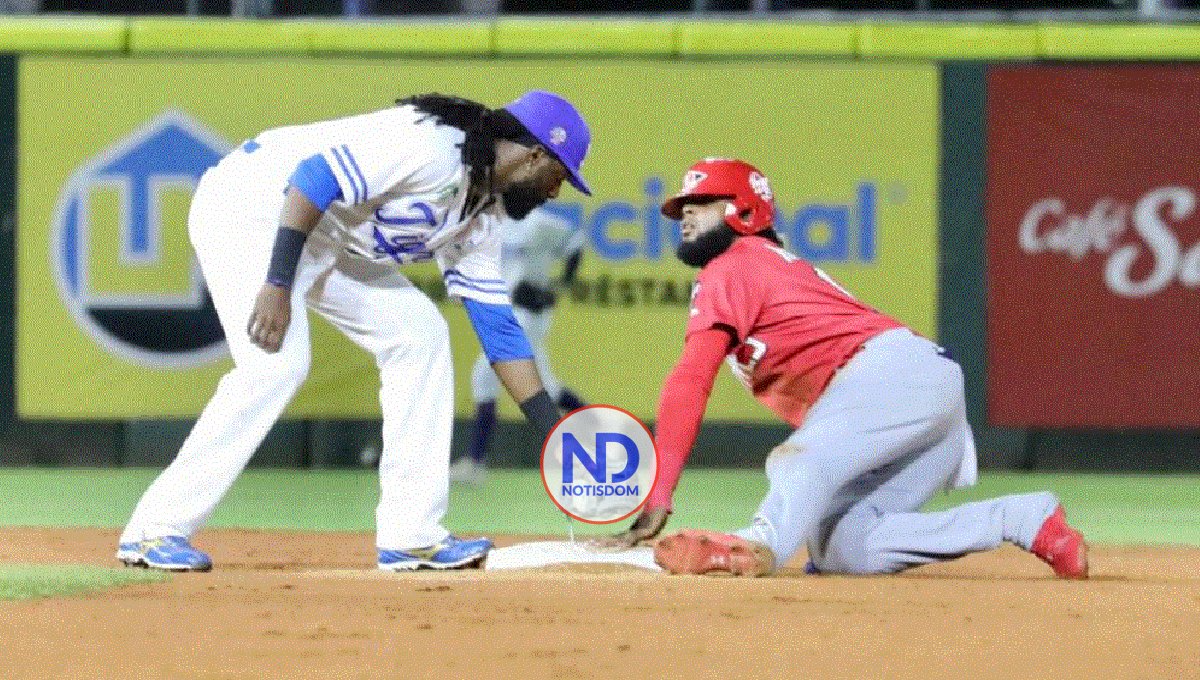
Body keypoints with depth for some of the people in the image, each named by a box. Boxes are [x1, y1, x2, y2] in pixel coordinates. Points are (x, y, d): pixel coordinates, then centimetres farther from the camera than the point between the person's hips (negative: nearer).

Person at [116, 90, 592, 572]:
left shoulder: (481, 212, 7)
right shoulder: (433, 146, -23)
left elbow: (497, 327, 11)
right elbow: (316, 176, -30)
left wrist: (556, 436, 6)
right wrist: (278, 286, -35)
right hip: (247, 205, -10)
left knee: (418, 334, 4)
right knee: (277, 362, -25)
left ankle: (411, 537, 3)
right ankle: (155, 530, -19)